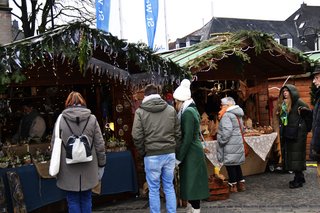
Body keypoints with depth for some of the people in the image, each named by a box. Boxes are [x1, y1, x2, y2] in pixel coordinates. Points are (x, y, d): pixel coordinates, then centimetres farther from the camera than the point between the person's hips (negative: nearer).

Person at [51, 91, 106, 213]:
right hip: (88, 170, 1)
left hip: (68, 171, -1)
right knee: (86, 199, 14)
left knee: (73, 201, 8)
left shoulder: (61, 120, -3)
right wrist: (101, 165, 10)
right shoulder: (92, 119, -1)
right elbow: (100, 145, 0)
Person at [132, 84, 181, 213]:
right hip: (169, 154, 3)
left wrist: (142, 152, 5)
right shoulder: (171, 109, 4)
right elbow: (178, 133, 5)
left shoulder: (140, 111, -5)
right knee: (169, 187, 15)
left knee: (154, 189, 8)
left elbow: (137, 136, -8)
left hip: (152, 155, -3)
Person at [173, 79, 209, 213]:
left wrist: (179, 158, -16)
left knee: (192, 183, -3)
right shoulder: (191, 110, 12)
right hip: (194, 151, 9)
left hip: (191, 153, -9)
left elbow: (187, 137, -20)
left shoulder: (188, 112, -16)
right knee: (191, 183, 15)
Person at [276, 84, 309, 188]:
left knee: (296, 155, -6)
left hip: (297, 133, -8)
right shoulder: (283, 105, 16)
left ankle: (298, 180, -1)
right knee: (289, 155, 9)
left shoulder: (298, 102, -8)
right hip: (287, 134, 8)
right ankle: (300, 177, 20)